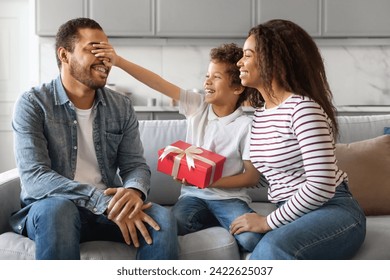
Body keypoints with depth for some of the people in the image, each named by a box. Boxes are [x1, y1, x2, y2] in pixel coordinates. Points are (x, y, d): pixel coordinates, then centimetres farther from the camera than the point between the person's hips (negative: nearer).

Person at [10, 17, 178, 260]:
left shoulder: (122, 107, 7)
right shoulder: (32, 104, -7)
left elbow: (135, 164, 3)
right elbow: (34, 178, -17)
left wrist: (134, 191, -24)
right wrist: (104, 200, -29)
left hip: (109, 205, 3)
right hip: (50, 207, -3)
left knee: (162, 218, -26)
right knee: (57, 208, -38)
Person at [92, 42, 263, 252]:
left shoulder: (245, 126, -9)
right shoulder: (197, 105, 2)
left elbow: (253, 177, -7)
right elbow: (158, 83, -5)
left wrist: (210, 182, -18)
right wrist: (118, 61, -15)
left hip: (229, 196, -2)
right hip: (193, 194, 2)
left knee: (252, 239, -29)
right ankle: (223, 221, -4)